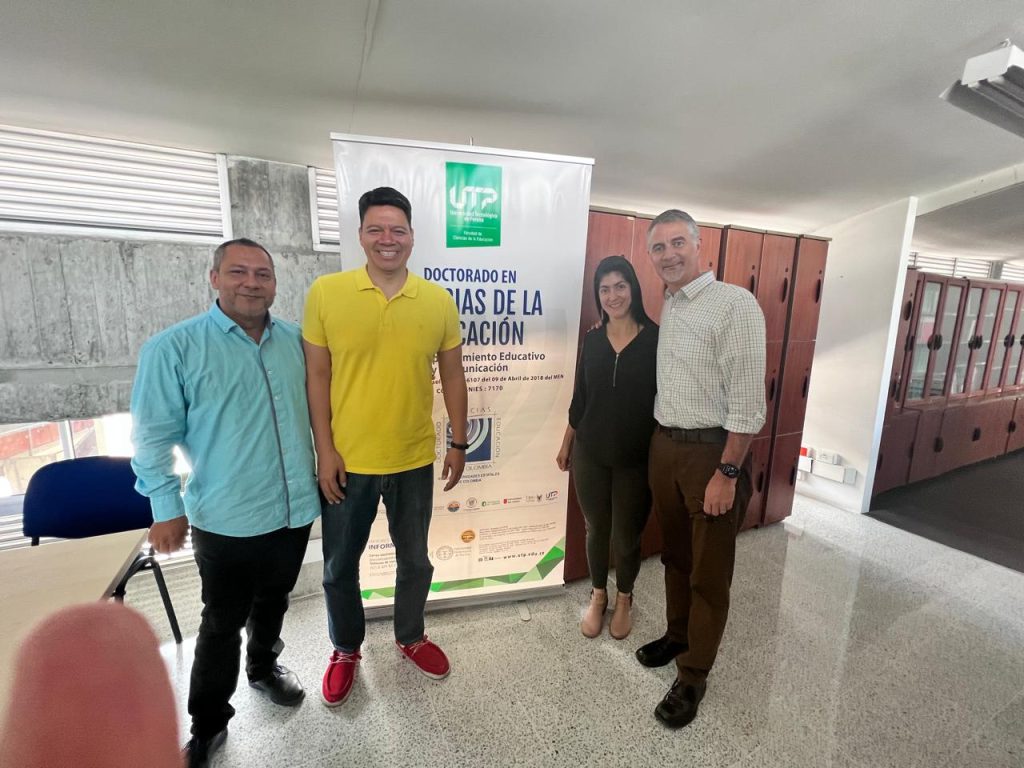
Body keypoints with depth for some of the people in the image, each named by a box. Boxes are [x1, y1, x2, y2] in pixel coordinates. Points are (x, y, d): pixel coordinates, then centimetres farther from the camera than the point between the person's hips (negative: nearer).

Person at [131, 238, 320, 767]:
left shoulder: (296, 340, 2)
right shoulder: (174, 347, -10)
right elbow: (154, 435, -8)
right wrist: (167, 507, -10)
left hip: (295, 510, 4)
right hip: (226, 520, -4)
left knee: (273, 602, 24)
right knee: (222, 624, 13)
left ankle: (264, 667, 51)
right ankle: (207, 725, 36)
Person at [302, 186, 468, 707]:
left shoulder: (439, 301, -4)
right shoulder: (325, 292, -8)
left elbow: (452, 376, 3)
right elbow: (316, 376, -4)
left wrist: (459, 442, 4)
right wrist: (324, 450, -7)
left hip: (414, 459, 1)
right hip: (347, 460, 0)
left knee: (414, 560, 20)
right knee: (340, 565, 18)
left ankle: (411, 637, 47)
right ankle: (345, 649, 46)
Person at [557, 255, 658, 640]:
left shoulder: (656, 339, -9)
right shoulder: (593, 339, 1)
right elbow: (580, 397, 7)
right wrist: (566, 444, 11)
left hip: (636, 459, -2)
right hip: (590, 455, 3)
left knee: (626, 536, 13)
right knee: (596, 530, 17)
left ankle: (624, 600, 41)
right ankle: (598, 596, 42)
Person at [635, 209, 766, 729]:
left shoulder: (734, 304, -13)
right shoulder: (665, 308, 9)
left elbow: (747, 402, -17)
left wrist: (727, 473, -17)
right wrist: (658, 445, 10)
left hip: (712, 450, -6)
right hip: (664, 445, 7)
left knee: (709, 572, 9)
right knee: (675, 554, 21)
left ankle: (693, 676, 28)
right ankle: (677, 635, 43)